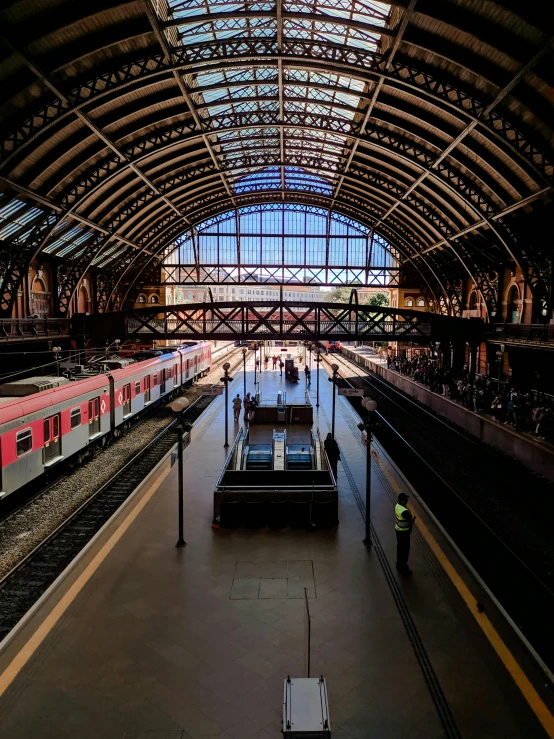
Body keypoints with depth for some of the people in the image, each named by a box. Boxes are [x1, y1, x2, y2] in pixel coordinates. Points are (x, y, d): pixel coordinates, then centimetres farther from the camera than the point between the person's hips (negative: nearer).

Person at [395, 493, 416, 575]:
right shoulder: (404, 511, -33)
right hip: (404, 532, -9)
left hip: (398, 529, 9)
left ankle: (399, 564, 39)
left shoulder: (397, 506, -4)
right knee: (405, 550, 7)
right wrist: (413, 516, -6)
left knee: (400, 547, 23)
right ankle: (402, 568, 21)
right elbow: (411, 522, -23)